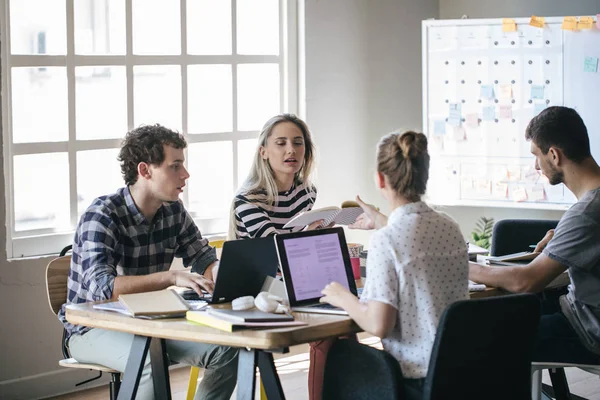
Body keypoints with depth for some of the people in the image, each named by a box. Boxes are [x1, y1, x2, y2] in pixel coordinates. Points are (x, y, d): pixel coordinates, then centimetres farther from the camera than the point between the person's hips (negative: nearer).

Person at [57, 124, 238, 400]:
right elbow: (100, 287, -33)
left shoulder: (173, 211, 1)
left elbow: (204, 259, 11)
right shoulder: (103, 215, -20)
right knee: (151, 362, -35)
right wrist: (173, 277, -40)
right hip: (93, 329, -6)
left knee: (226, 351, -14)